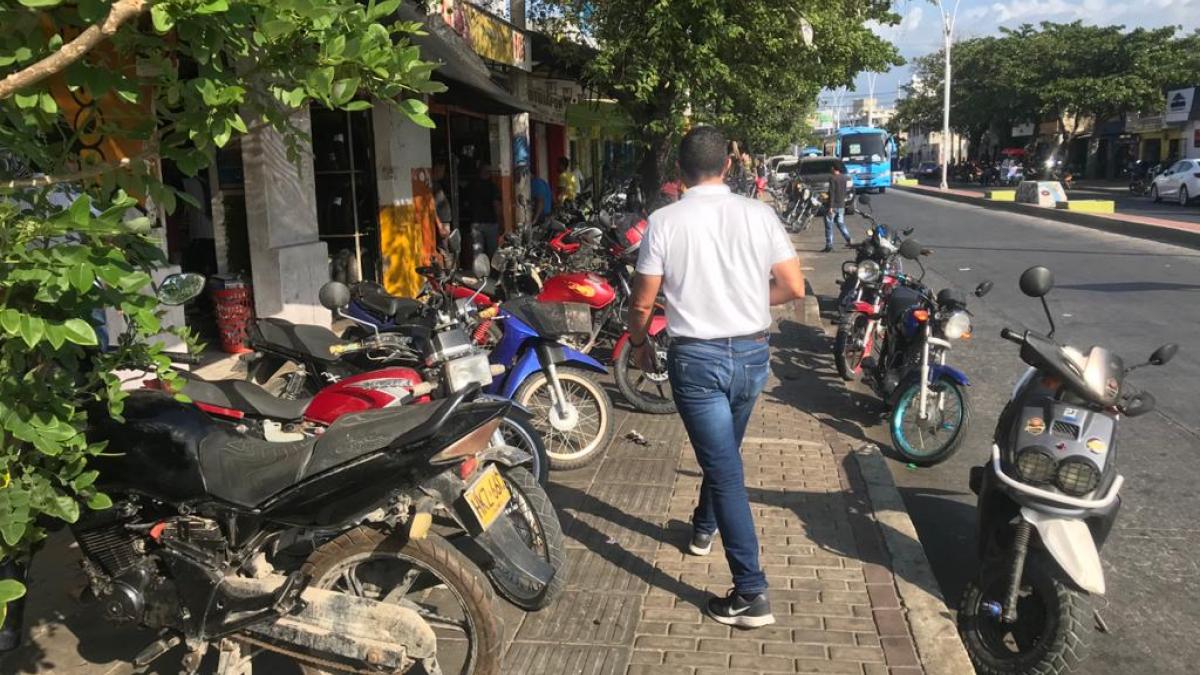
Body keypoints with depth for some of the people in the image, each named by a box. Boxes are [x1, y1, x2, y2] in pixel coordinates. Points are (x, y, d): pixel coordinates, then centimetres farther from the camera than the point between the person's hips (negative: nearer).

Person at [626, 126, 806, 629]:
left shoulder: (665, 221, -8)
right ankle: (704, 528, 50)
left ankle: (751, 593, 0)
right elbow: (794, 288, 0)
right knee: (723, 453, 26)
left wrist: (639, 343, 15)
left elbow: (642, 303, -4)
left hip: (697, 357, -4)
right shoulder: (759, 214, -2)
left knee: (725, 469, -1)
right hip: (751, 353, 4)